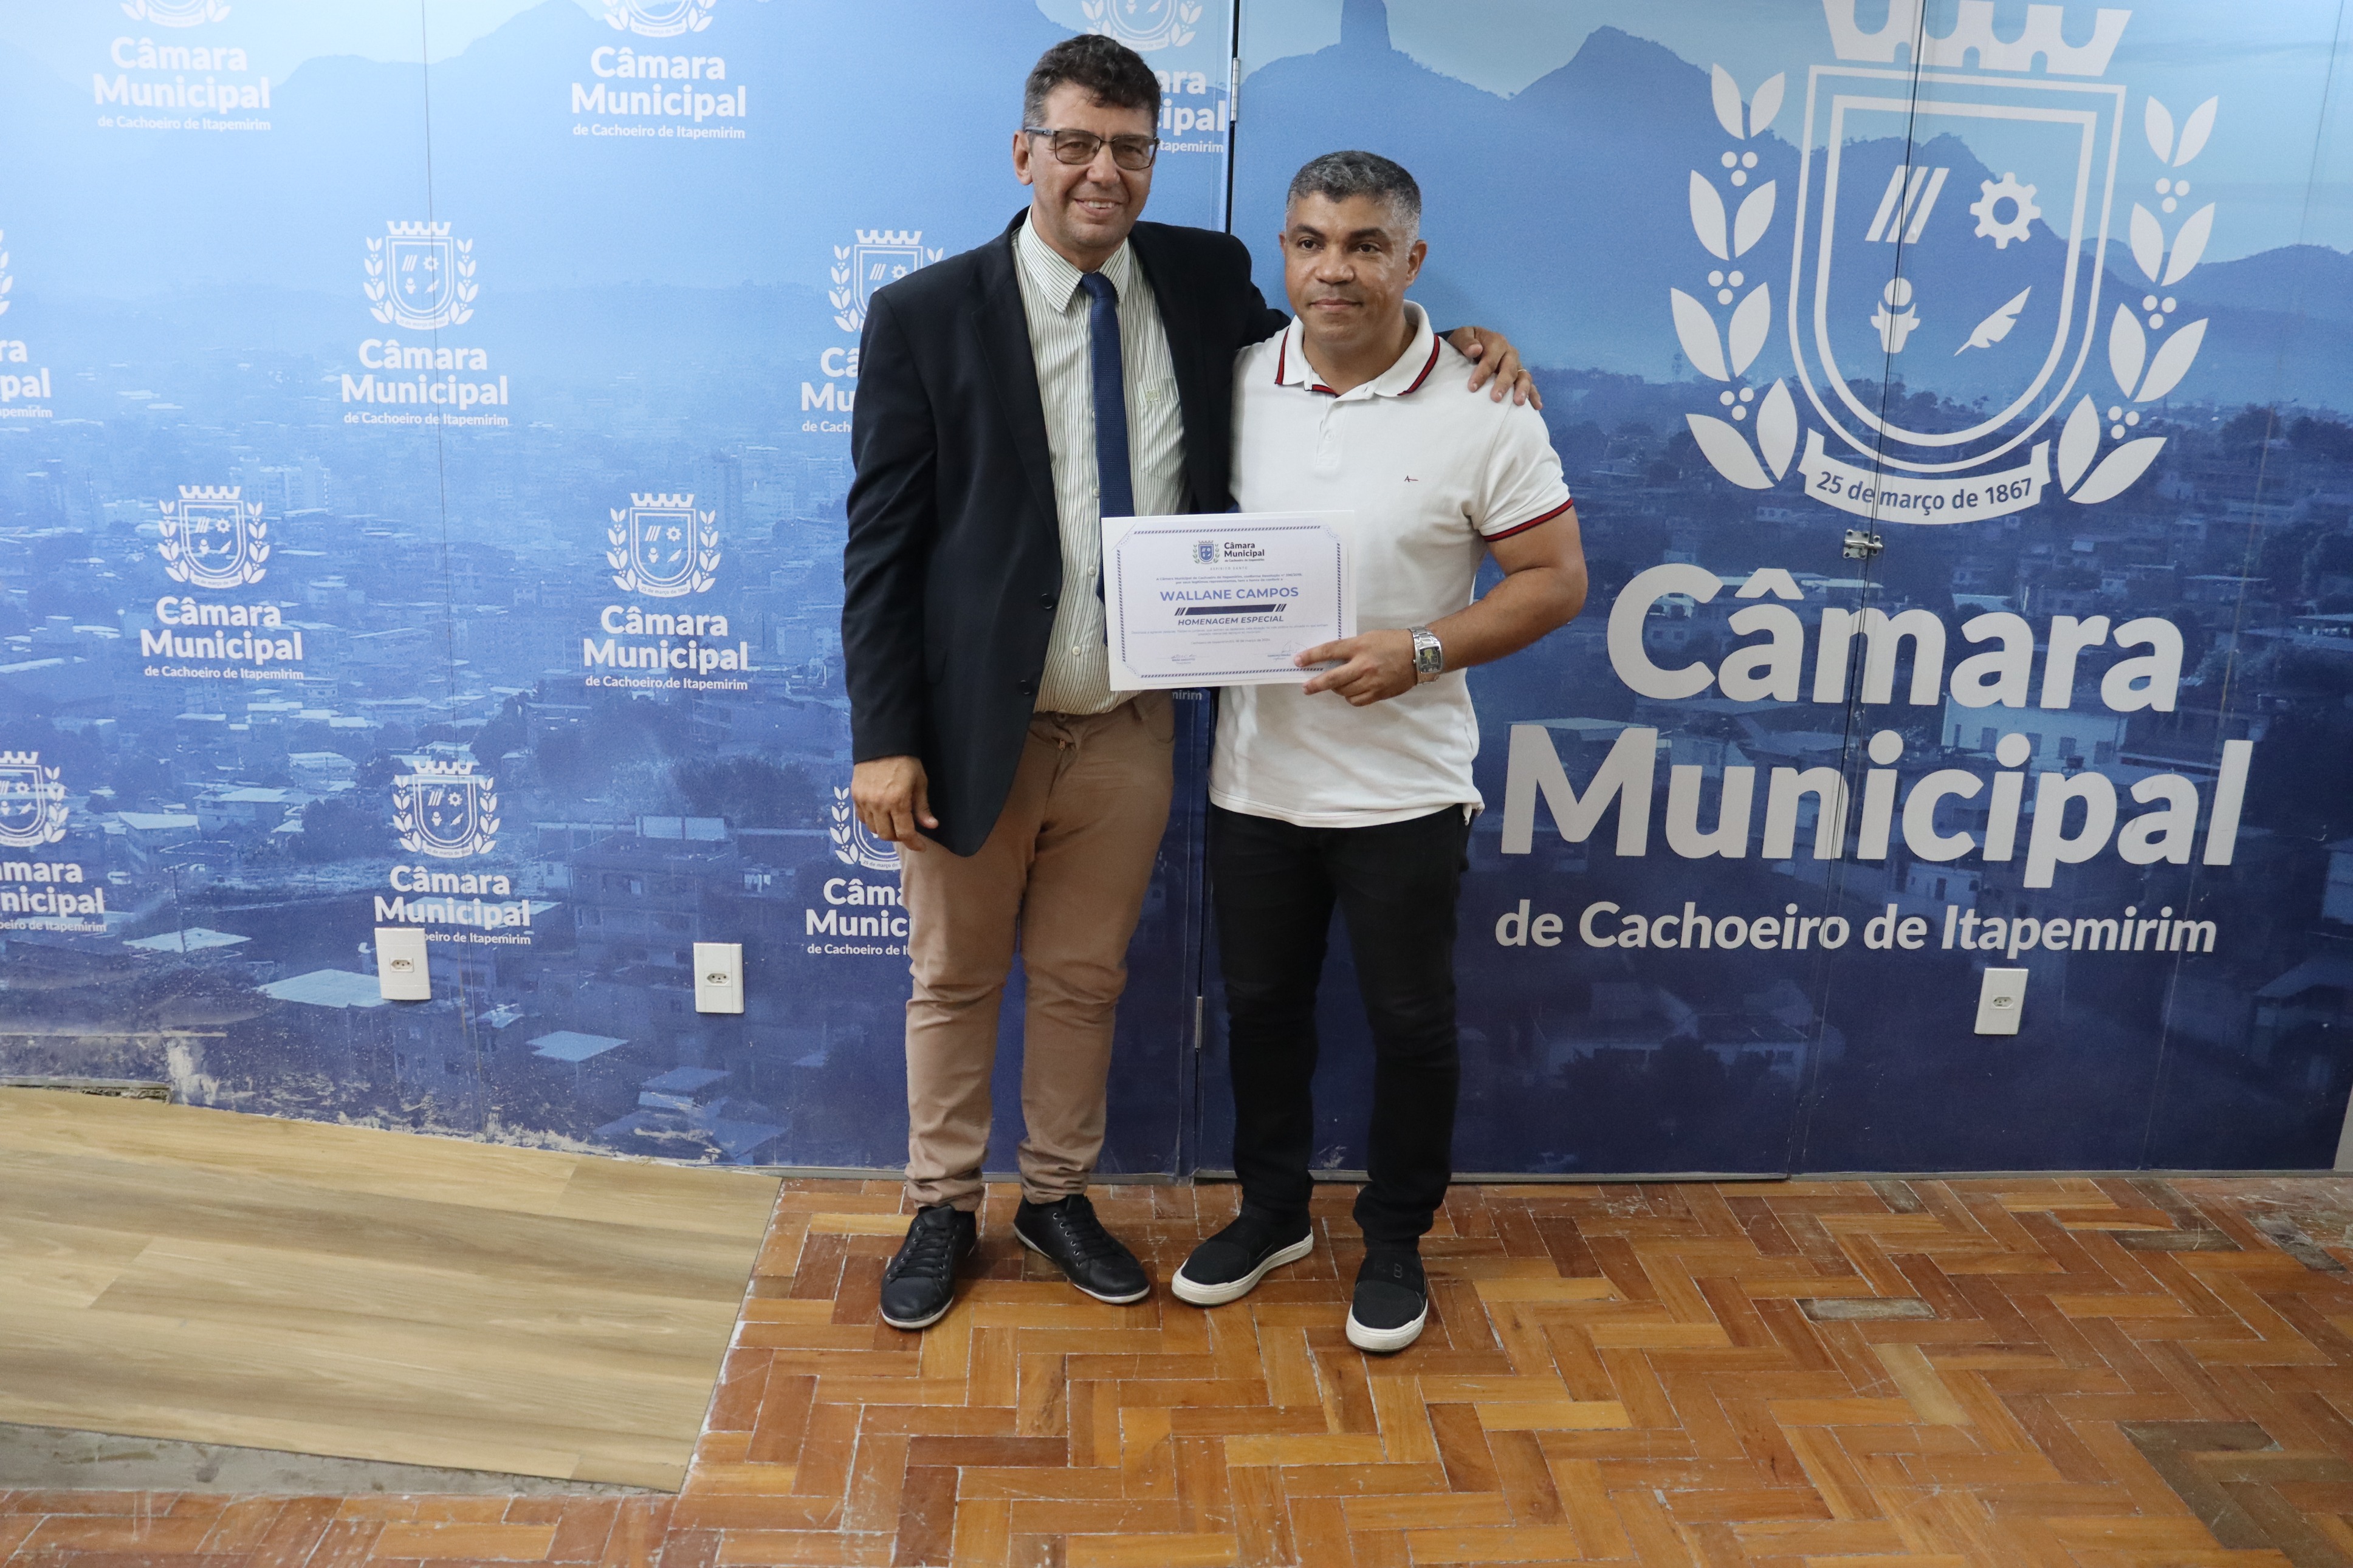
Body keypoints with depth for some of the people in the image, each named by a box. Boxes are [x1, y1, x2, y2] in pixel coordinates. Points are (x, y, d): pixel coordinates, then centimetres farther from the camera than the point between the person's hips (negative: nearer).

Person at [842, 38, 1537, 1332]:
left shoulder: (1207, 280, 1)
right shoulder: (925, 315, -7)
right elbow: (882, 538, -7)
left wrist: (1454, 347, -4)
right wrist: (882, 737, -12)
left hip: (1128, 727, 3)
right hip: (975, 724, -2)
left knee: (1084, 980, 17)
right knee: (954, 981, 14)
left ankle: (1056, 1198, 38)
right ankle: (943, 1209, 35)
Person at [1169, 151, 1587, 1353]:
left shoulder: (1482, 410, -10)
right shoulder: (1236, 383, 0)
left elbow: (1554, 580, -8)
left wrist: (1423, 651, -21)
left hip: (1403, 788, -3)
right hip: (1253, 774, 4)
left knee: (1409, 1022, 11)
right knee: (1260, 1005, 17)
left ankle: (1395, 1240, 32)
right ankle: (1273, 1210, 39)